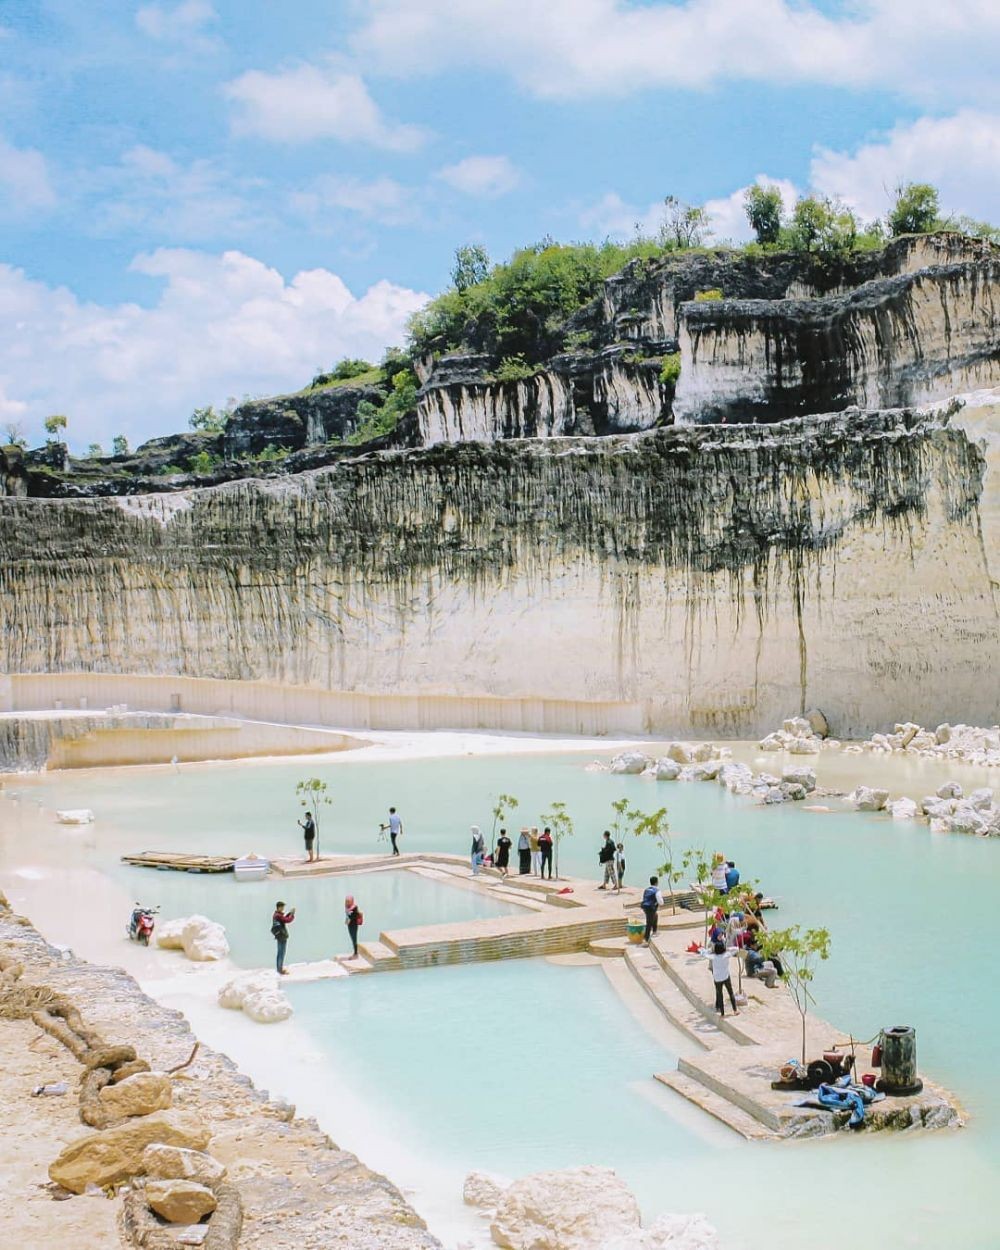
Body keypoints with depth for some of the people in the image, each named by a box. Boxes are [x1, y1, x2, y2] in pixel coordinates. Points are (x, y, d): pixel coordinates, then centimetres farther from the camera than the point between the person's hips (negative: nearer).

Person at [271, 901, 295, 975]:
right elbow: (288, 920, -25)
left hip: (279, 936, 10)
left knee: (280, 953, 18)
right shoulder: (278, 916, -22)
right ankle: (280, 970, -3)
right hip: (282, 936, -10)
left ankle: (279, 968, 27)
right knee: (282, 953, -5)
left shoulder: (276, 915, 9)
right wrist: (292, 914, -10)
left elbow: (284, 919, 20)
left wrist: (290, 913, 10)